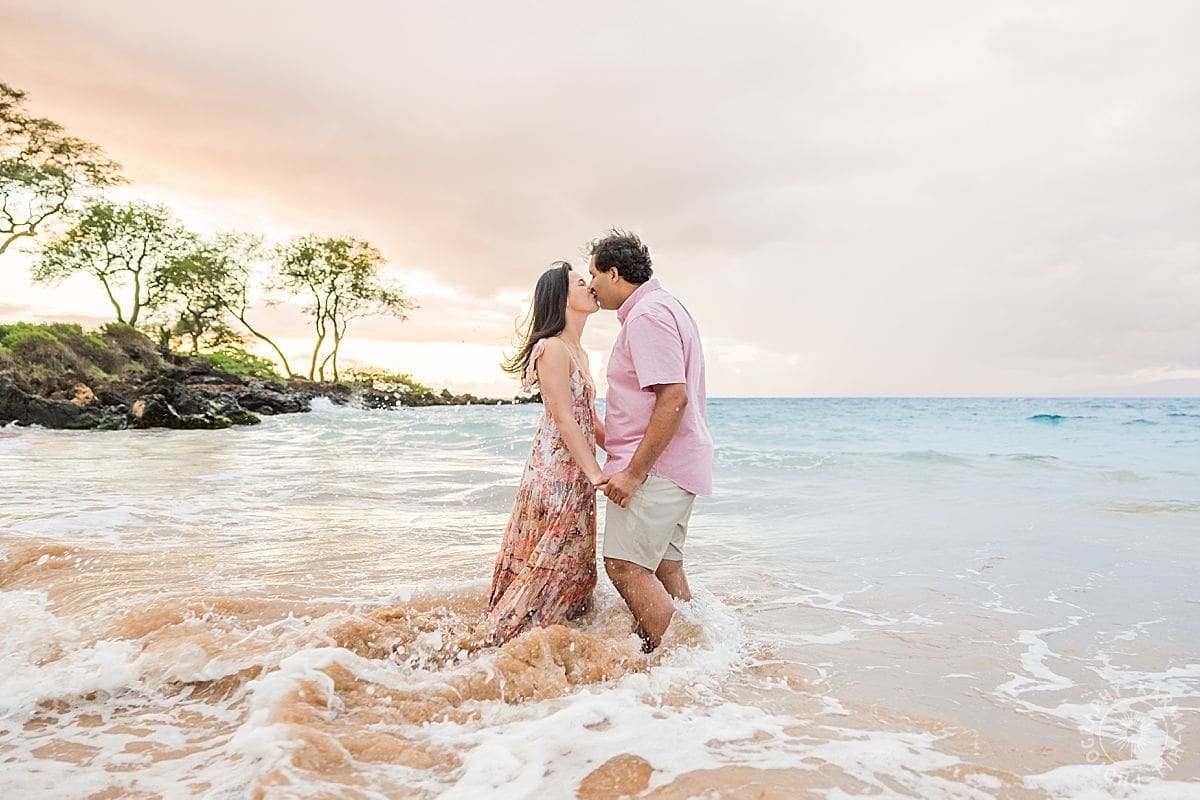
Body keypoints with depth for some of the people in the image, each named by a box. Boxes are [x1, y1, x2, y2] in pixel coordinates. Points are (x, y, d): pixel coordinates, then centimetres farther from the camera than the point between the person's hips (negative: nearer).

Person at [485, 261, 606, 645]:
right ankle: (502, 638, 11)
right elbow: (563, 418, -19)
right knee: (547, 568, -1)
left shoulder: (579, 352, 17)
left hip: (576, 475, 9)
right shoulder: (552, 348, -13)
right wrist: (596, 473, -23)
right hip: (556, 472, -9)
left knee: (574, 570, 15)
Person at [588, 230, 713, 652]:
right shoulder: (666, 307, 20)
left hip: (654, 465, -11)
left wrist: (633, 472, -24)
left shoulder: (647, 315, -15)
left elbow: (673, 397, -25)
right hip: (677, 463, 11)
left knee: (624, 565, -10)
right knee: (665, 567, 15)